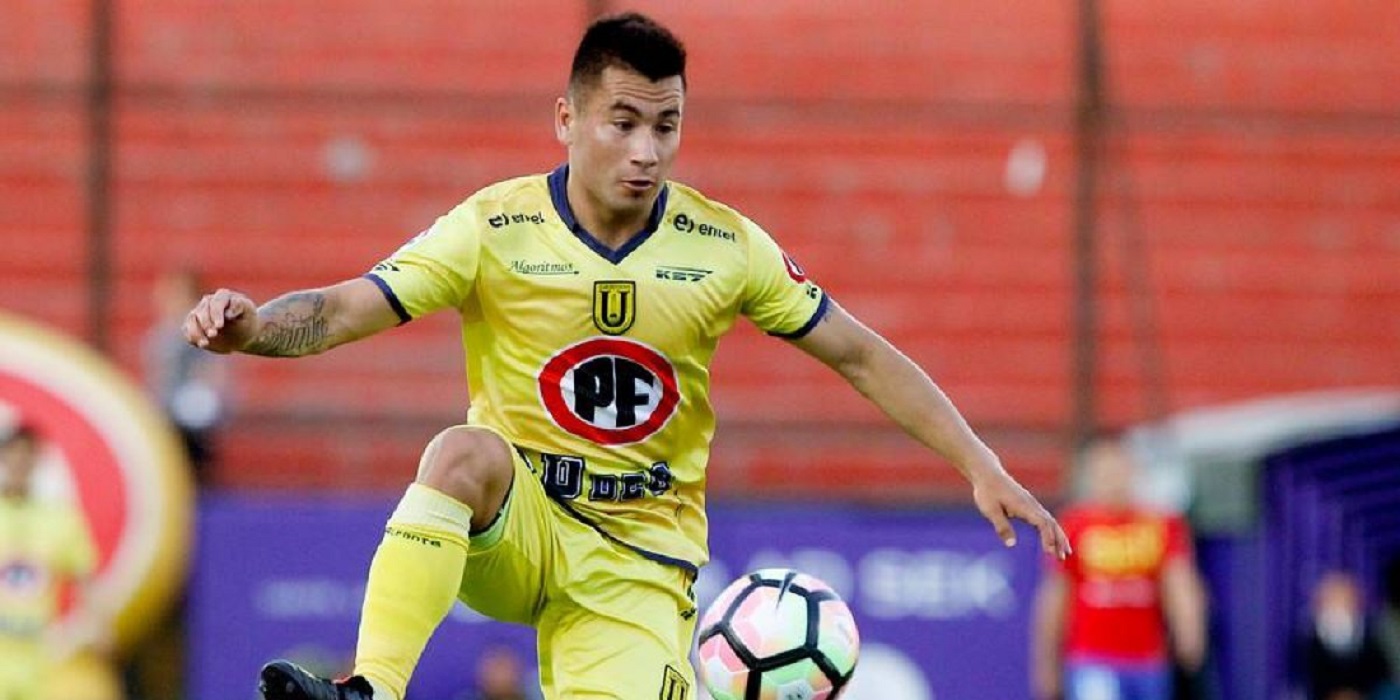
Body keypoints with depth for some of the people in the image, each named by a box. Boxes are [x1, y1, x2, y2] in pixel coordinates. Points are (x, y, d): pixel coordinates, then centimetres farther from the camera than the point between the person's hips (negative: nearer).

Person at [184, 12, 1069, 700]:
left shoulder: (723, 247, -4)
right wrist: (250, 328, -37)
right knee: (467, 451, -38)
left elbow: (862, 357, 3)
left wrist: (982, 467, -3)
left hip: (639, 557, 0)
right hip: (512, 527, 0)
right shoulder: (496, 230, -9)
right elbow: (343, 311, -15)